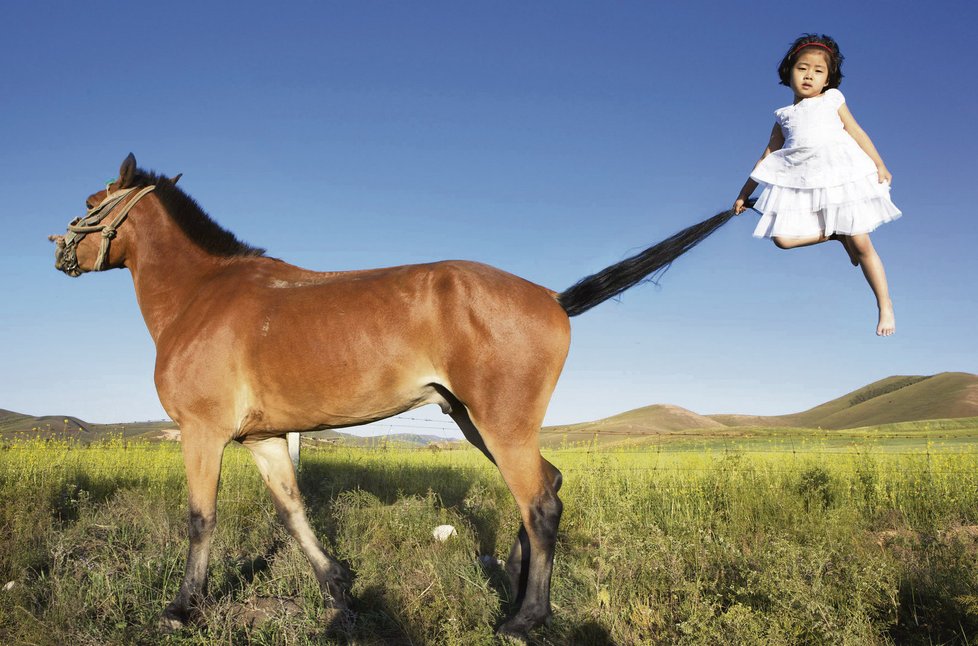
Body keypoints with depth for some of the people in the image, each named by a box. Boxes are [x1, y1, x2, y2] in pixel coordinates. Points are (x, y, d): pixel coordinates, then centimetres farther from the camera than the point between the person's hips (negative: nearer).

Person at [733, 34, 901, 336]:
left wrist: (880, 165, 0)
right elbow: (767, 157, 20)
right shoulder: (784, 116, 18)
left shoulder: (832, 100, 15)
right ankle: (836, 233, 7)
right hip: (799, 183, 2)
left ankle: (886, 307, 7)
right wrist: (744, 194, 19)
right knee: (783, 237, -18)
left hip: (841, 175, -2)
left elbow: (858, 133, 11)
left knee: (861, 244, -4)